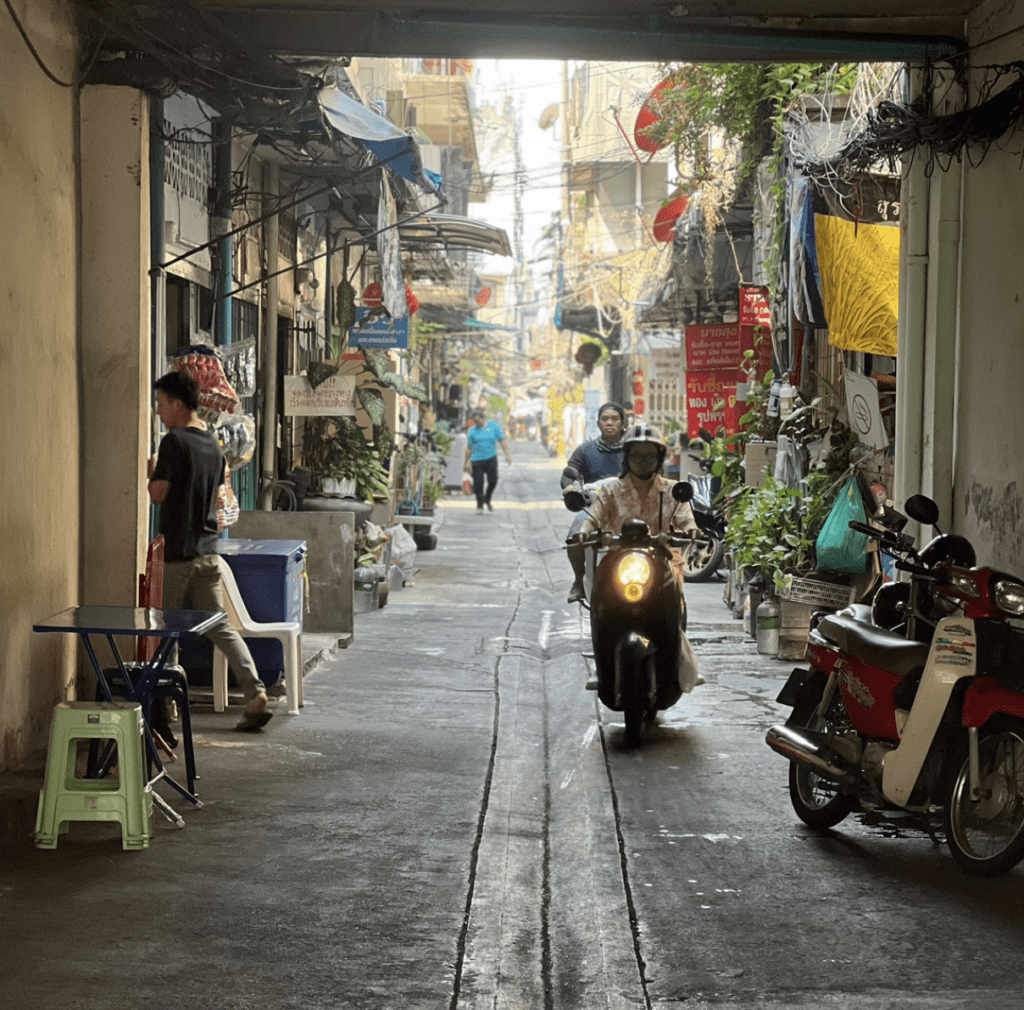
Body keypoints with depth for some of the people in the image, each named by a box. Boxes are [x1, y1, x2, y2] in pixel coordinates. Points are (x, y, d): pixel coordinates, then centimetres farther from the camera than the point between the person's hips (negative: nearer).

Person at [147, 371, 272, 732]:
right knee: (220, 626, 5)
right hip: (208, 550, 7)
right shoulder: (213, 446, 12)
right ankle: (256, 694, -8)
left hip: (176, 553, -7)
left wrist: (152, 471, 4)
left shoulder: (174, 441, -12)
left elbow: (157, 494, -13)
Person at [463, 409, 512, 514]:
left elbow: (502, 441, 6)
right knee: (478, 483, -4)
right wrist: (466, 462, 10)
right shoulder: (472, 430, 5)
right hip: (477, 460, 0)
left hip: (491, 458, 0)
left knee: (493, 480, -4)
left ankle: (487, 500, 24)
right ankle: (480, 506, 9)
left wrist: (507, 454, -2)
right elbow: (469, 448, 10)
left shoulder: (493, 426, 3)